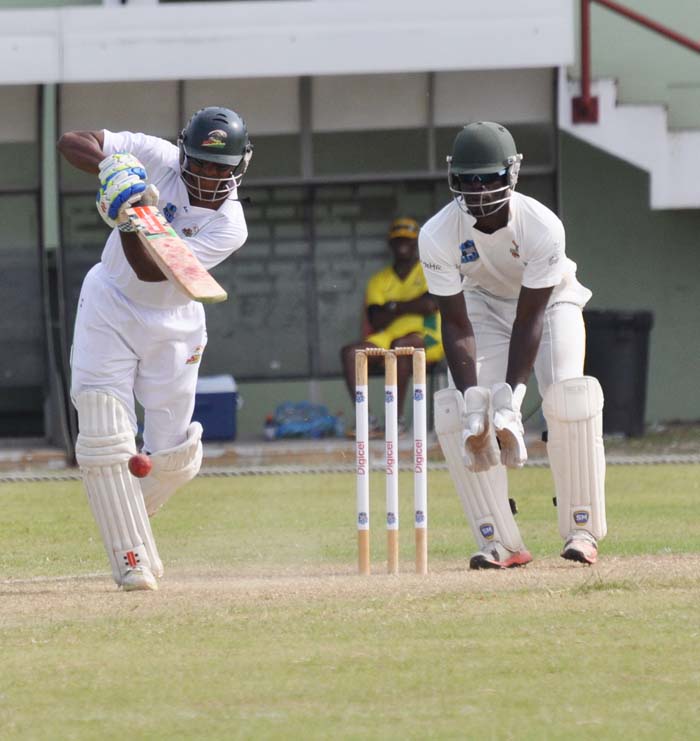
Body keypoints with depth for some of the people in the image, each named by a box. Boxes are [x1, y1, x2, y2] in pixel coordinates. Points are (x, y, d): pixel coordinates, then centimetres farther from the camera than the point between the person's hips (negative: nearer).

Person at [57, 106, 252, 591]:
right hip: (109, 309, 0)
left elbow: (151, 272, -27)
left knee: (174, 459, 4)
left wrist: (132, 222, -42)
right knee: (105, 433, -14)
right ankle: (131, 557, -12)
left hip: (171, 328, 1)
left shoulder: (229, 227, -19)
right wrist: (113, 170, -33)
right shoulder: (155, 159, -15)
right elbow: (72, 142, -15)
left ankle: (128, 520, 35)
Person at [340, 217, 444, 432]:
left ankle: (397, 417, -36)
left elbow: (430, 304, -10)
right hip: (387, 338, 4)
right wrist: (411, 306, -7)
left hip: (427, 337, -4)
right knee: (350, 352, -22)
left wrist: (394, 306, -1)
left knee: (401, 345, -38)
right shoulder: (379, 280, 19)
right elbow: (377, 320, 4)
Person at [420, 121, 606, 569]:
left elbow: (529, 320, -30)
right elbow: (457, 326, -24)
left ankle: (582, 531, -13)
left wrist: (510, 397, -38)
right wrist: (472, 399, -35)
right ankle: (500, 543, -11)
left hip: (551, 300, -2)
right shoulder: (439, 235, -28)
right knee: (456, 411, -16)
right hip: (485, 304, 2)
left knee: (568, 398, -25)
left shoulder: (542, 227, -34)